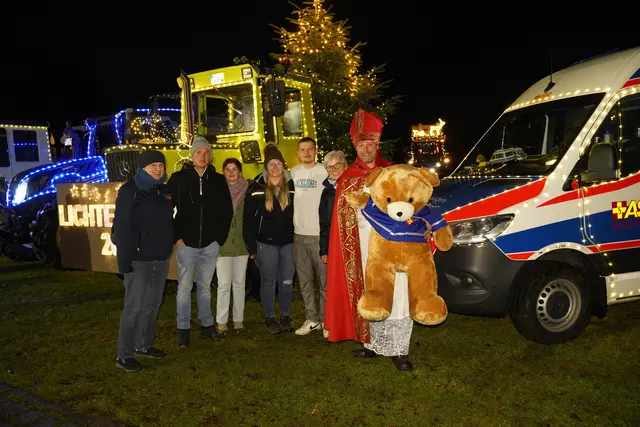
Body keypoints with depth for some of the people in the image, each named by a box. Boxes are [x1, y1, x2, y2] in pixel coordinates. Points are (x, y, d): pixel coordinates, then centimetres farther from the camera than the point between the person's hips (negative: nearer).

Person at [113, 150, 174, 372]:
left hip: (161, 259, 7)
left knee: (153, 305, 14)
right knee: (134, 307, -6)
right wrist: (125, 260, -20)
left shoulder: (165, 191, 12)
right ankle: (124, 355, 3)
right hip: (139, 260, -7)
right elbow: (122, 229, -15)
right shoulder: (130, 191, -9)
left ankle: (144, 345, 27)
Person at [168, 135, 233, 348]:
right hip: (186, 244, -2)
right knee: (184, 287, 3)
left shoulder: (218, 180, 5)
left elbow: (227, 211, 9)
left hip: (210, 244, 2)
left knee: (205, 287, 12)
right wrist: (176, 237, -6)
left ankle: (207, 326, 23)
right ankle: (183, 330, 12)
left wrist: (220, 238, 3)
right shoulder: (179, 178, -1)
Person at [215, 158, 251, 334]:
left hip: (242, 244, 2)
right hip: (222, 244, -2)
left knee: (239, 284, 10)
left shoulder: (247, 191, 4)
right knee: (224, 285, -2)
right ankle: (221, 321, 8)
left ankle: (238, 320, 19)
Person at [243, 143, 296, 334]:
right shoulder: (257, 188, -4)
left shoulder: (292, 186, 2)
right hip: (266, 243, -2)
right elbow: (248, 218, -3)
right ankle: (270, 318, 21)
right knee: (268, 281, 8)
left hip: (288, 242, 2)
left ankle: (286, 316, 24)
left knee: (287, 281, 9)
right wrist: (251, 246, -7)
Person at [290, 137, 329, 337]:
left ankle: (326, 319, 12)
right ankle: (312, 319, 21)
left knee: (324, 280, 1)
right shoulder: (293, 172, 10)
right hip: (298, 234, 5)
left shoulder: (324, 172, -5)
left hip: (320, 234, -5)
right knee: (305, 281, 11)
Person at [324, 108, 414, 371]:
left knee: (396, 298, -3)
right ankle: (373, 344, 24)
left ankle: (399, 350, 7)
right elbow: (341, 221, 6)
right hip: (362, 247, 2)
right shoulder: (347, 179, 7)